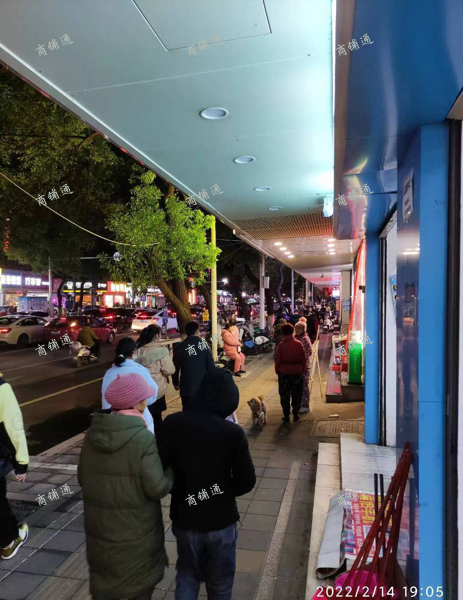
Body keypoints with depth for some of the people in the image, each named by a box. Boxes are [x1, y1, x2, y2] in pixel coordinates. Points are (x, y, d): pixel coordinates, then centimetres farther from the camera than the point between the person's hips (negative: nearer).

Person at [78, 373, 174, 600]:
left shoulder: (92, 433, -6)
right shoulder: (143, 438, -24)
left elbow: (82, 479, 4)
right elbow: (157, 488, -22)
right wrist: (172, 469, -5)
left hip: (99, 526, 5)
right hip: (136, 529, -5)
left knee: (102, 580, 25)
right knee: (141, 582, 20)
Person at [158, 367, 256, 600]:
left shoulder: (173, 423, -15)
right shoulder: (233, 432, -20)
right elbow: (246, 481, -10)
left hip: (185, 518, 2)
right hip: (221, 520, -2)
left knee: (187, 576, 27)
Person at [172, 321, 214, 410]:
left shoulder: (179, 347, -5)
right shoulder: (204, 344, -4)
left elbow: (175, 368, 2)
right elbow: (211, 364, -2)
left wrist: (176, 383, 15)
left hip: (187, 386, -1)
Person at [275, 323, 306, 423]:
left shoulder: (281, 345, -12)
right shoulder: (298, 344, -7)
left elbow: (277, 360, -7)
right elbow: (303, 359, 0)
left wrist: (277, 371, 7)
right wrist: (302, 369, 13)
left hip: (284, 373, -2)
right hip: (297, 372, 2)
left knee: (285, 395, 9)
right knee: (296, 394, 14)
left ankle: (286, 415, 13)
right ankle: (295, 414, 19)